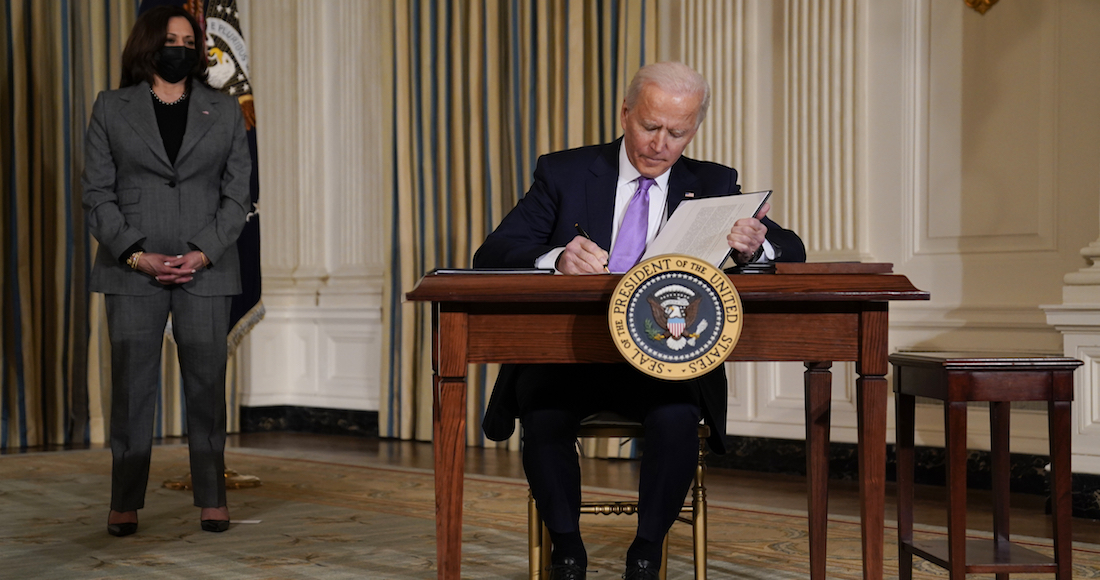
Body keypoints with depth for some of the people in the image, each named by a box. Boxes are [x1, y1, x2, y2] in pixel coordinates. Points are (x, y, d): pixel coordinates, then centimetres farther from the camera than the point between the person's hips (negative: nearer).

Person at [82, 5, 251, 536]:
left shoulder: (225, 112, 10)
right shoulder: (110, 109, 8)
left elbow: (237, 194, 5)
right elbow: (96, 194, 3)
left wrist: (203, 253, -8)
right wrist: (136, 255, -9)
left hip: (205, 269, 1)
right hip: (132, 270, 0)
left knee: (207, 384, 2)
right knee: (131, 386, 2)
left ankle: (212, 499, 11)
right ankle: (125, 503, 11)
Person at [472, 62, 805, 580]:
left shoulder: (713, 185, 9)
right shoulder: (564, 174, 4)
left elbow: (792, 250, 1)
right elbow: (491, 255, -7)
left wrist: (754, 246, -24)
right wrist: (555, 258, -30)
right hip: (566, 354, 0)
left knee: (677, 420, -31)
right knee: (543, 417, -30)